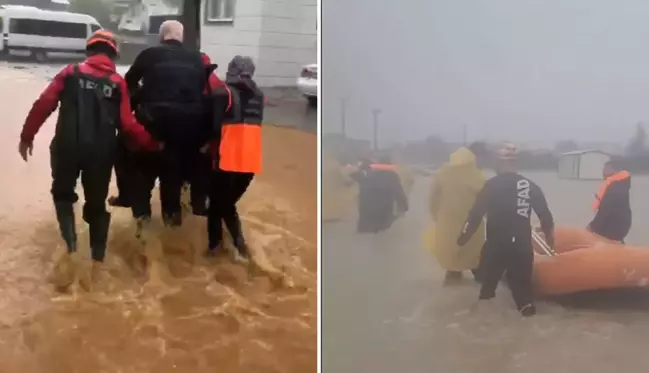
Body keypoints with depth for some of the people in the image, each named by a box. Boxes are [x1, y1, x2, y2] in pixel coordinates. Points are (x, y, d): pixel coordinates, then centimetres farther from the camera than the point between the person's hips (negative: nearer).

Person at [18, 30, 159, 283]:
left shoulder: (71, 73, 2)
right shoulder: (118, 83, 3)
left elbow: (44, 104, -2)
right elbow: (127, 124, -3)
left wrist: (27, 135, 7)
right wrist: (151, 143, 9)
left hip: (67, 147, -1)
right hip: (101, 152, 1)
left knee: (63, 193, 23)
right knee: (96, 203, 16)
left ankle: (69, 242, 8)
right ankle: (98, 257, 19)